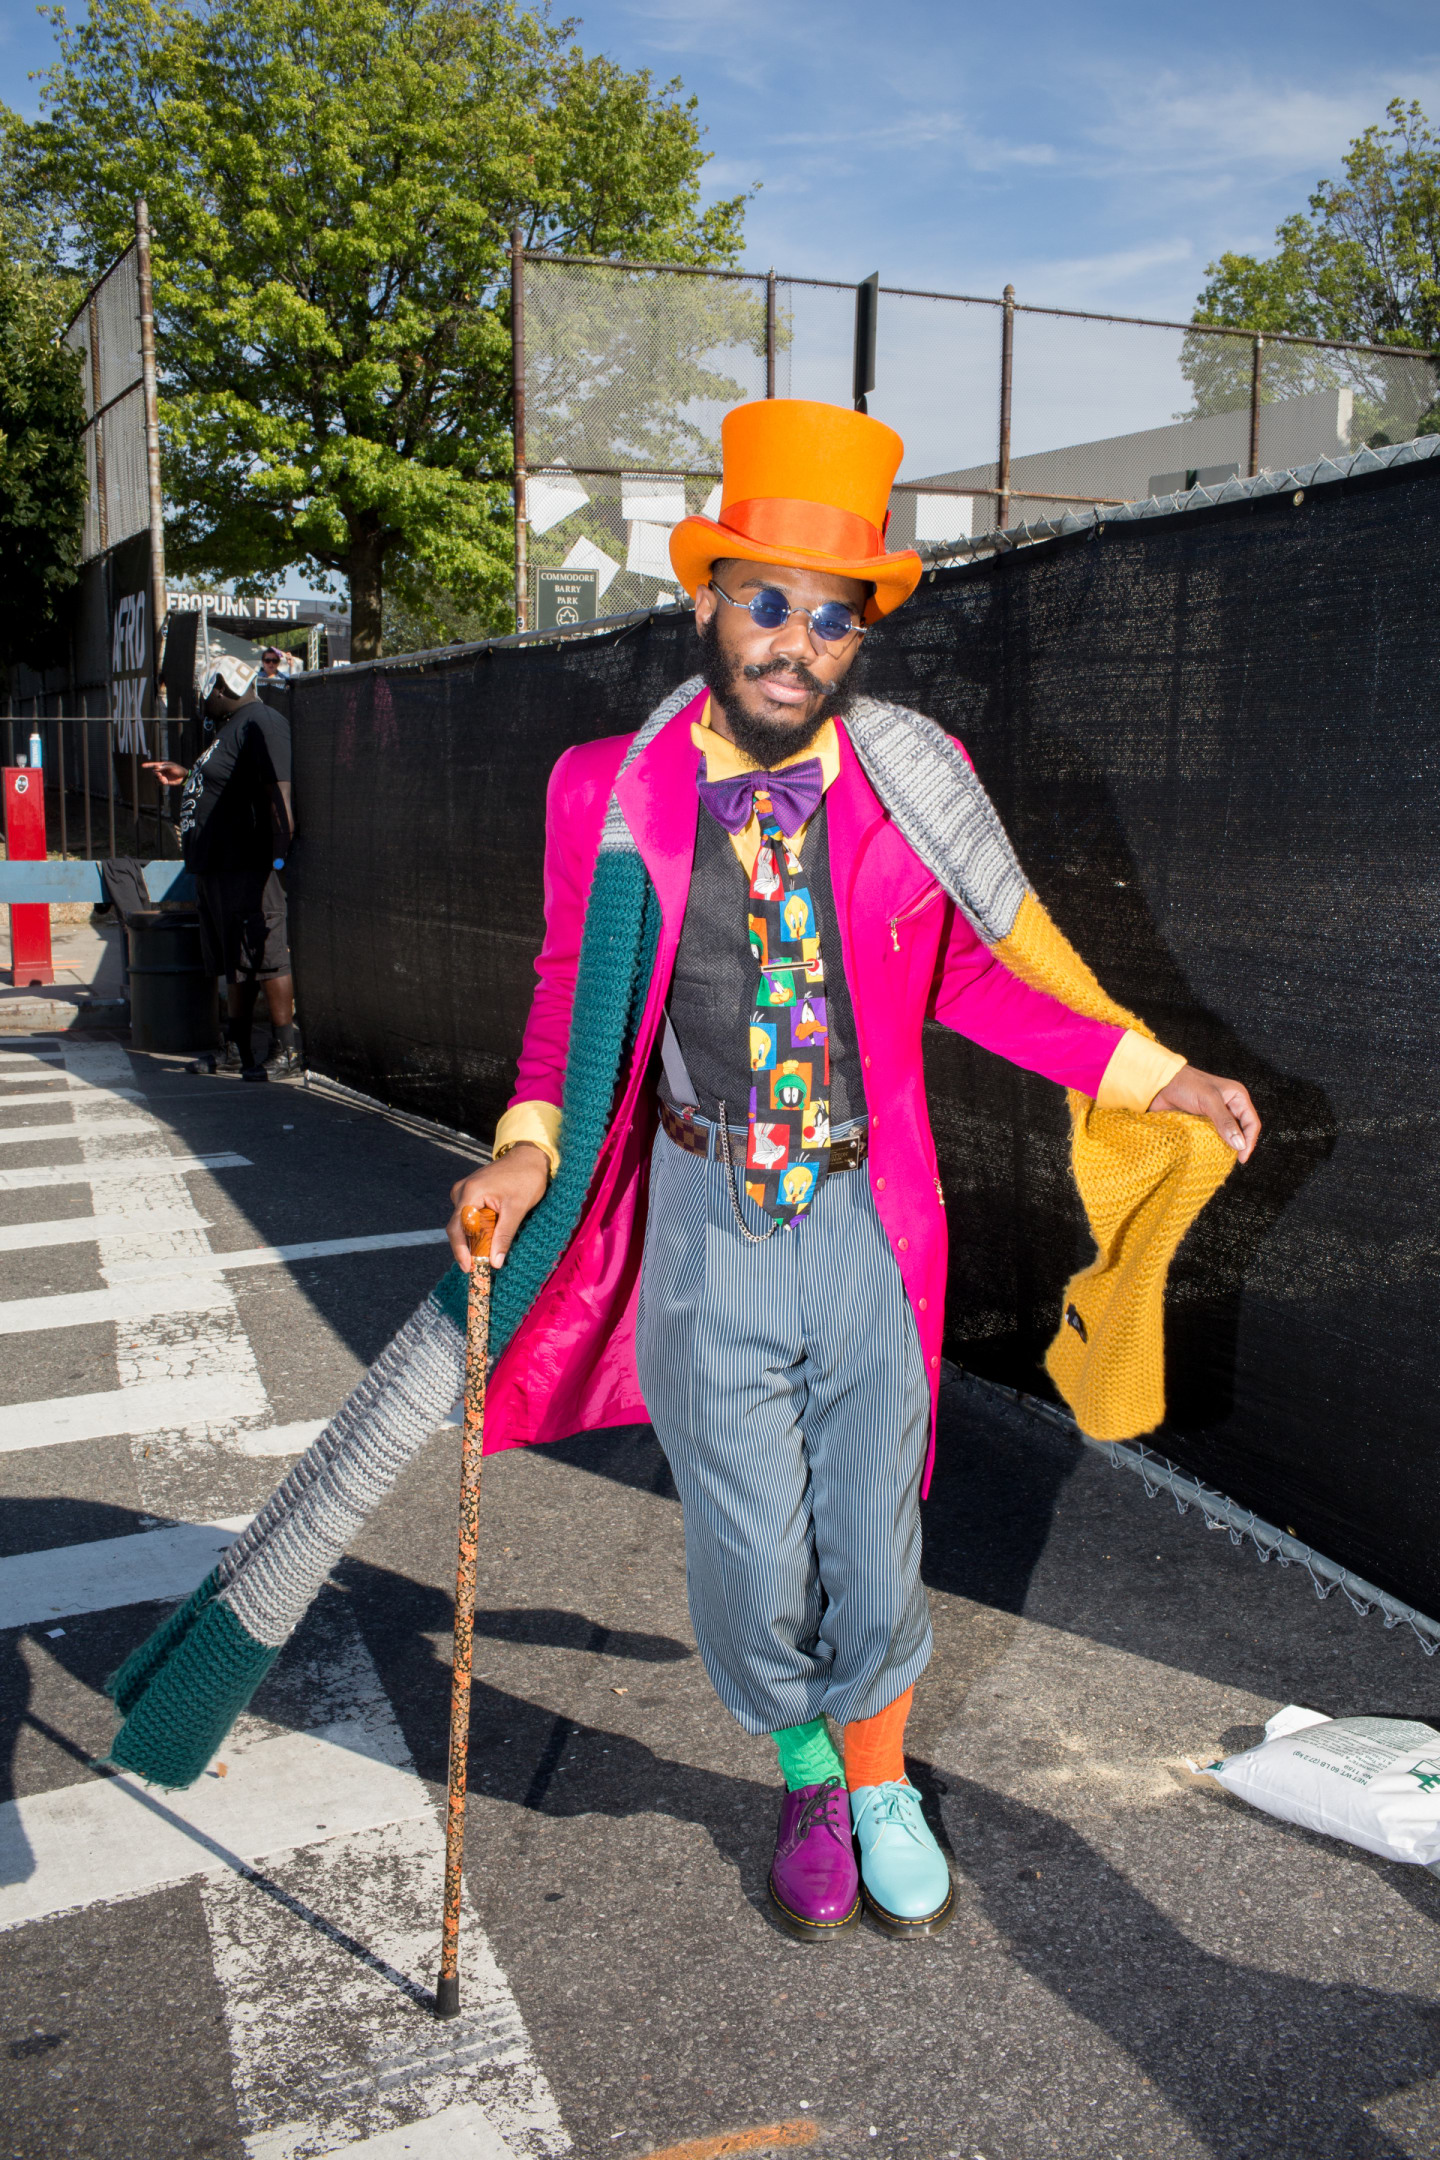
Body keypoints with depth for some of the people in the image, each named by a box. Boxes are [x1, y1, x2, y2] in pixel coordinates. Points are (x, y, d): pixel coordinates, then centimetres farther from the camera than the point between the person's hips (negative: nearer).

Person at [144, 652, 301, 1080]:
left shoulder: (260, 723, -13)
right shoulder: (233, 727, 20)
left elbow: (279, 795, -22)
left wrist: (277, 859, -27)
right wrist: (187, 777, 30)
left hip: (248, 869, -11)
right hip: (217, 868, 11)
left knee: (265, 957, -7)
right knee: (234, 964, 15)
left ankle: (285, 1050, -2)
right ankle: (237, 1049, 23)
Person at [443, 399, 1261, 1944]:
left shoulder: (915, 786, -6)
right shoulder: (609, 794, -7)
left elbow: (974, 978, 7)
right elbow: (572, 991, 5)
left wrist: (1157, 1077, 0)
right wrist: (525, 1151, -11)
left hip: (865, 1223, 1)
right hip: (706, 1224, 0)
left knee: (872, 1557, 13)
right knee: (752, 1563, 9)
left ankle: (882, 1792, 45)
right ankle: (805, 1787, 43)